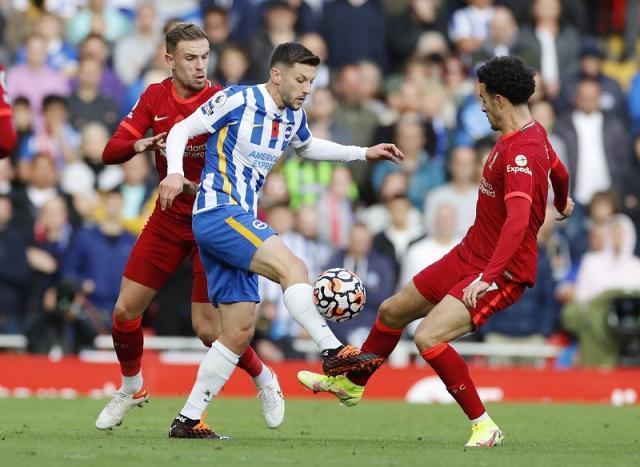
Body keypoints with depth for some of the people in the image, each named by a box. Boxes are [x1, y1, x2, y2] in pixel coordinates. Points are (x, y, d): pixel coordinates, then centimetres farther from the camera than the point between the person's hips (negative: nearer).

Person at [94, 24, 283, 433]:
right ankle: (132, 388, 28)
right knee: (126, 309, 2)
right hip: (168, 218, 4)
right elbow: (111, 152, -2)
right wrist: (140, 144, -23)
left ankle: (264, 380, 18)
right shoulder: (155, 98, -1)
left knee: (208, 328, -9)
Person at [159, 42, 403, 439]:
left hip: (241, 220, 9)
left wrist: (364, 153, 26)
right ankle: (334, 352, -35)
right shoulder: (237, 100, -9)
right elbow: (182, 130, -5)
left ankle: (189, 420, 7)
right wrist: (176, 172, -23)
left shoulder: (294, 116, 13)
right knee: (293, 268, -27)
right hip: (218, 213, -9)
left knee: (239, 331, 4)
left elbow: (306, 146, 34)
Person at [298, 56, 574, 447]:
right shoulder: (534, 133, 3)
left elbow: (518, 220, -39)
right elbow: (559, 172, 24)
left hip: (503, 271, -10)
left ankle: (484, 426, -13)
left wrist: (488, 278, -47)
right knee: (392, 312, 19)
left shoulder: (521, 153, -27)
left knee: (429, 337, -26)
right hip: (470, 254, 10)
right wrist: (563, 204, 47)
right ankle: (351, 384, 43)